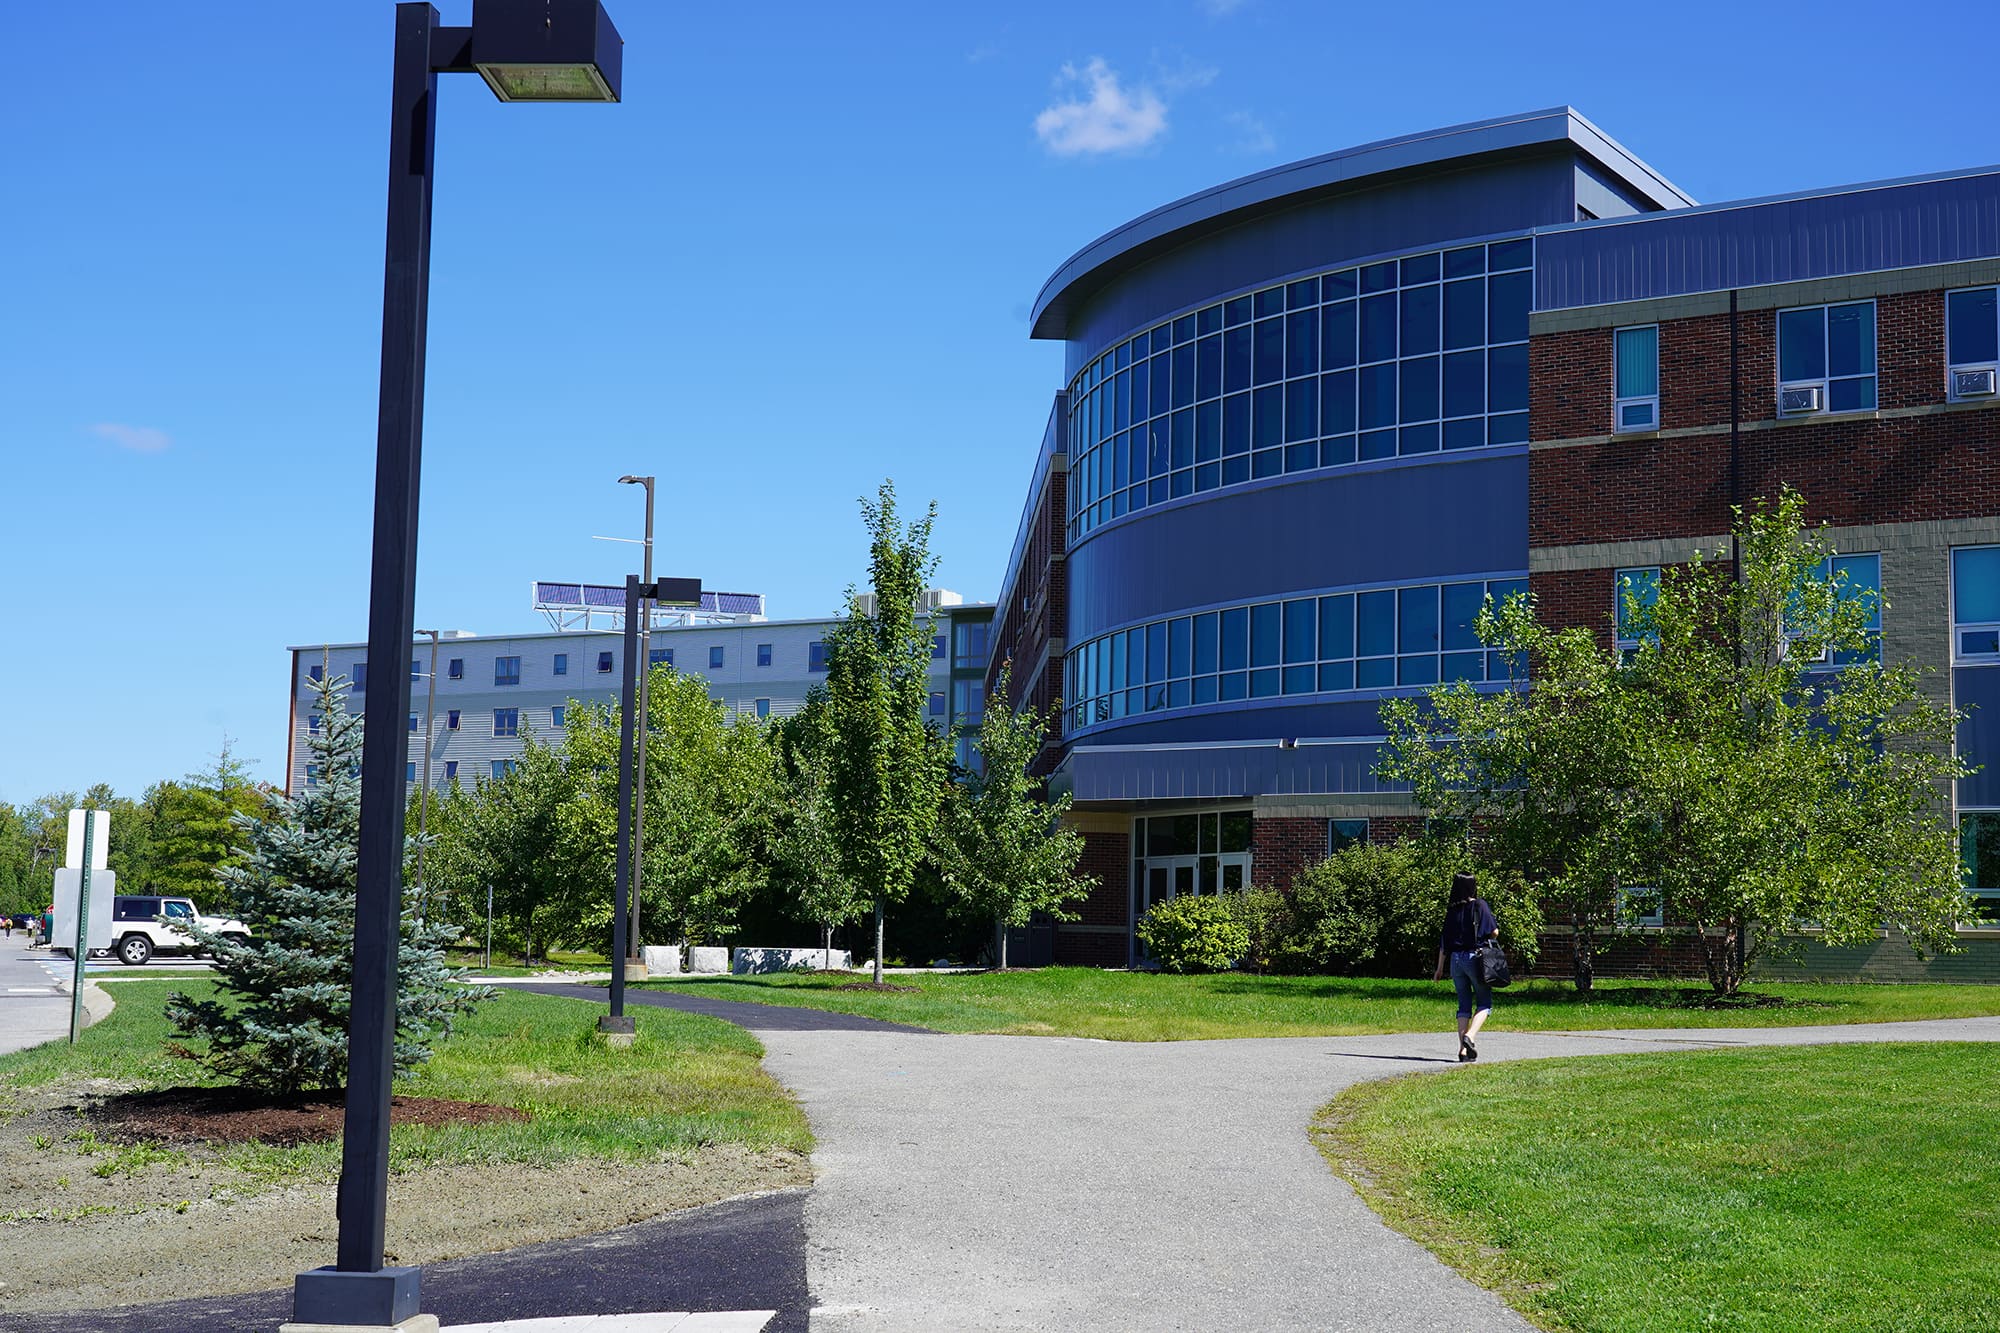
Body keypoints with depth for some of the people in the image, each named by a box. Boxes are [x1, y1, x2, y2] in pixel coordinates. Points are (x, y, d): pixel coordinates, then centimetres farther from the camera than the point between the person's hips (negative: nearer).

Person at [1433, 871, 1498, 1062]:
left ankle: (1463, 1048, 3)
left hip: (1456, 959, 4)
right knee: (1484, 1003, 6)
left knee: (1464, 1004, 10)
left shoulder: (1452, 910, 8)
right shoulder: (1479, 905, -5)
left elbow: (1443, 941, 9)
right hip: (1475, 957, -4)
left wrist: (1440, 969, 15)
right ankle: (1469, 1036, -18)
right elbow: (1494, 933, -5)